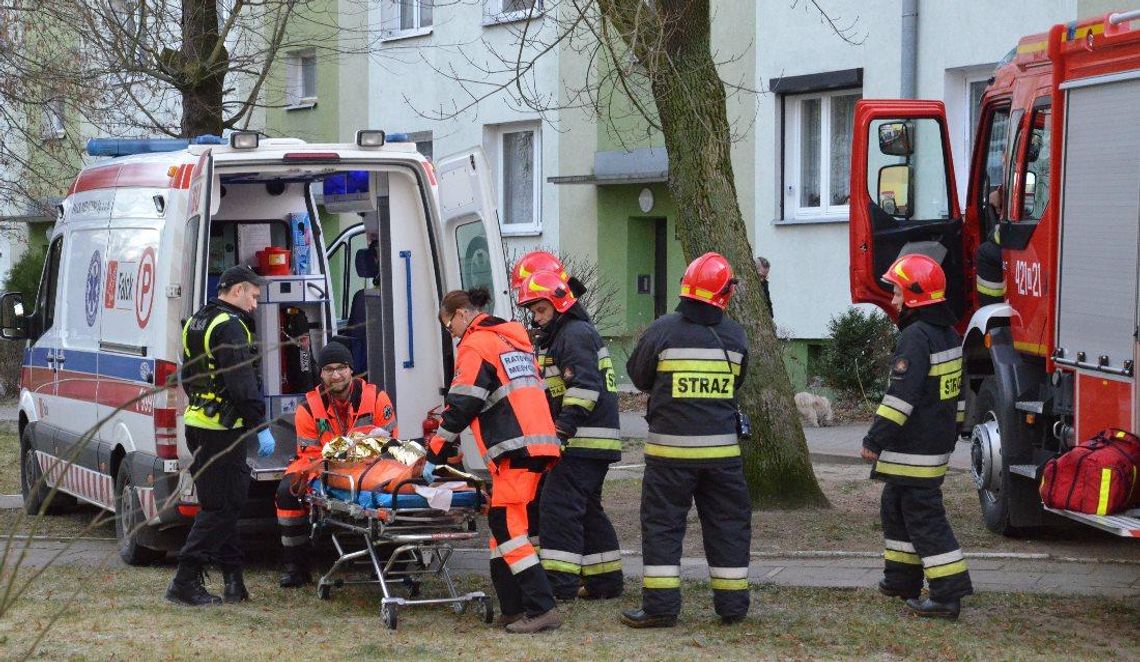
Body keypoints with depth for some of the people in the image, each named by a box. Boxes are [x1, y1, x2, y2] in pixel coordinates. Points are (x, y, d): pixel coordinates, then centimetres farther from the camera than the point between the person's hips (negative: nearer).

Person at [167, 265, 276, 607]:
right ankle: (185, 582, -7)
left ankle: (233, 578, 19)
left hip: (197, 423, 10)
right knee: (221, 506, -6)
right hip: (223, 430, -10)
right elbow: (242, 384, -22)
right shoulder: (230, 326, -15)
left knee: (222, 503, 16)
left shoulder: (196, 323, 17)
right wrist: (261, 428, -20)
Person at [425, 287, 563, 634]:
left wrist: (436, 455, 2)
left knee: (508, 528, -10)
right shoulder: (515, 339, 23)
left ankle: (541, 608, -16)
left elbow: (460, 406, -5)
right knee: (503, 527, 11)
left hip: (517, 450, -9)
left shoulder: (475, 345, -3)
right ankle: (512, 609, 10)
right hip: (543, 445, 9)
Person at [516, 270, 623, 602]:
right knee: (587, 510, 15)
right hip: (586, 444, 11)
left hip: (584, 441, -11)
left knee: (559, 505, -13)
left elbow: (583, 387, -22)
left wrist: (564, 429, -25)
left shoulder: (576, 334, -11)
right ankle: (605, 580, 19)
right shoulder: (558, 336, 23)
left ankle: (559, 583, -15)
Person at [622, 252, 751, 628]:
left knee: (663, 524, 4)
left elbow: (639, 376, 4)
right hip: (721, 447, 2)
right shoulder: (735, 336, 0)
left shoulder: (662, 332, -9)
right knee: (727, 524, 11)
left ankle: (660, 606, 0)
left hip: (670, 446, -2)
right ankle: (733, 605, 14)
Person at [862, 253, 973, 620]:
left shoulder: (916, 336, -19)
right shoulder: (949, 334, 13)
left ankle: (948, 594, -11)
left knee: (923, 516, -8)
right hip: (938, 444, 10)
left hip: (913, 448, -10)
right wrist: (950, 434, 28)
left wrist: (876, 439, -20)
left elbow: (901, 396, -23)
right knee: (895, 506, 22)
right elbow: (957, 392, 21)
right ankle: (901, 579, 29)